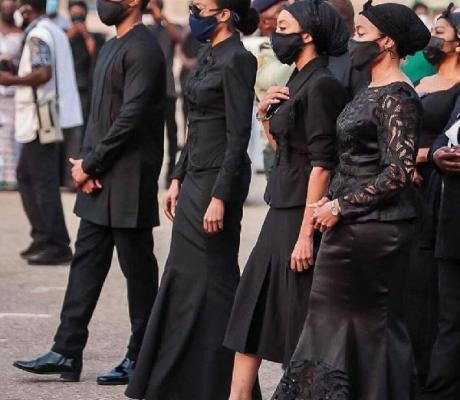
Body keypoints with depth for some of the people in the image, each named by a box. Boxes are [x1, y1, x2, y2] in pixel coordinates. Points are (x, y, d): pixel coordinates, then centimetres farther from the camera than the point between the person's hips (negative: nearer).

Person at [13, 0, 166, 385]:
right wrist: (86, 163, 3)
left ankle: (141, 360, 7)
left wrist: (90, 164, -13)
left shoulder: (142, 49, -14)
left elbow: (131, 117, -19)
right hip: (99, 179, 10)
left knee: (137, 267, 0)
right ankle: (67, 353, 12)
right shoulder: (111, 48, 17)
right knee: (87, 262, 9)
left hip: (129, 180, -10)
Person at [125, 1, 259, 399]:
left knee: (212, 280, -3)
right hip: (196, 178, 9)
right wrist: (177, 179, 17)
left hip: (220, 178, -9)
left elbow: (238, 136, -18)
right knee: (182, 277, 11)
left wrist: (220, 197, -21)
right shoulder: (207, 57, 13)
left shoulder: (236, 60, -15)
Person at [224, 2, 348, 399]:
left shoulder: (321, 86, -15)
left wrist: (306, 233, -22)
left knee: (300, 318, -3)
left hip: (305, 211, -10)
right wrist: (265, 114, 3)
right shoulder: (296, 83, 14)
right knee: (252, 305, 8)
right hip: (283, 207, 10)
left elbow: (322, 163, -19)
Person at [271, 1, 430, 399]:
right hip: (356, 225, 9)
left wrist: (341, 207, -16)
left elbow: (398, 172, -21)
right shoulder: (373, 90, 14)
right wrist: (330, 202, 10)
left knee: (372, 322, -2)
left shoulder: (397, 97, -15)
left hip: (375, 229, -9)